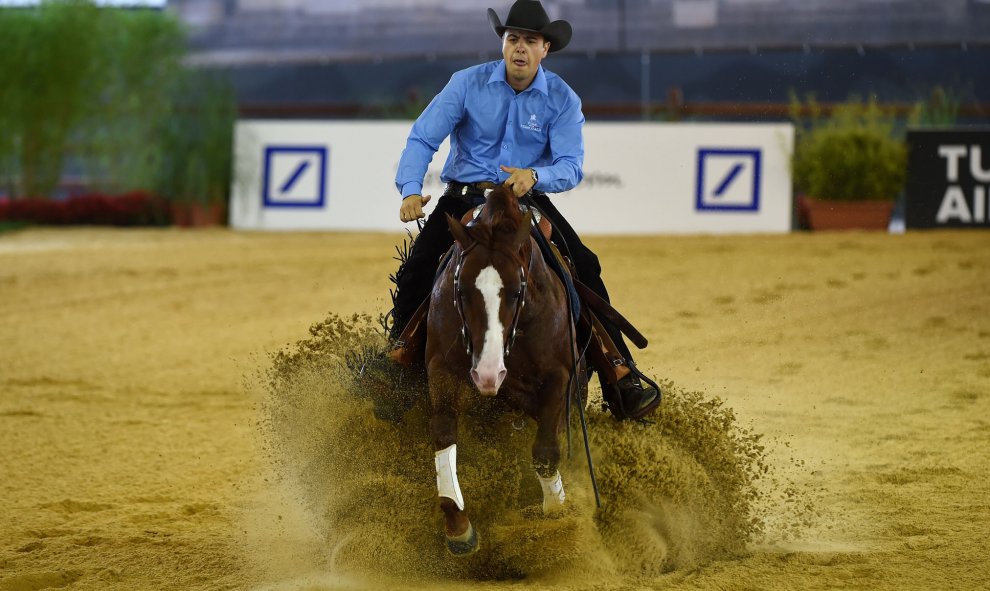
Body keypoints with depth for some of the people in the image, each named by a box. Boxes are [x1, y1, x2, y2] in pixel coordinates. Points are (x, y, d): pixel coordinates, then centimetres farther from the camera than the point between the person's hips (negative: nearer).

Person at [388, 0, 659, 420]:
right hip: (463, 198, 0)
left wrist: (534, 175, -35)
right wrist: (411, 190, -27)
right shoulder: (467, 84, -6)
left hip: (527, 198, 0)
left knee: (585, 270, -18)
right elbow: (423, 139, -9)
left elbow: (570, 167, -13)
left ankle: (621, 379, -12)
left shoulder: (562, 100, -6)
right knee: (414, 276, -17)